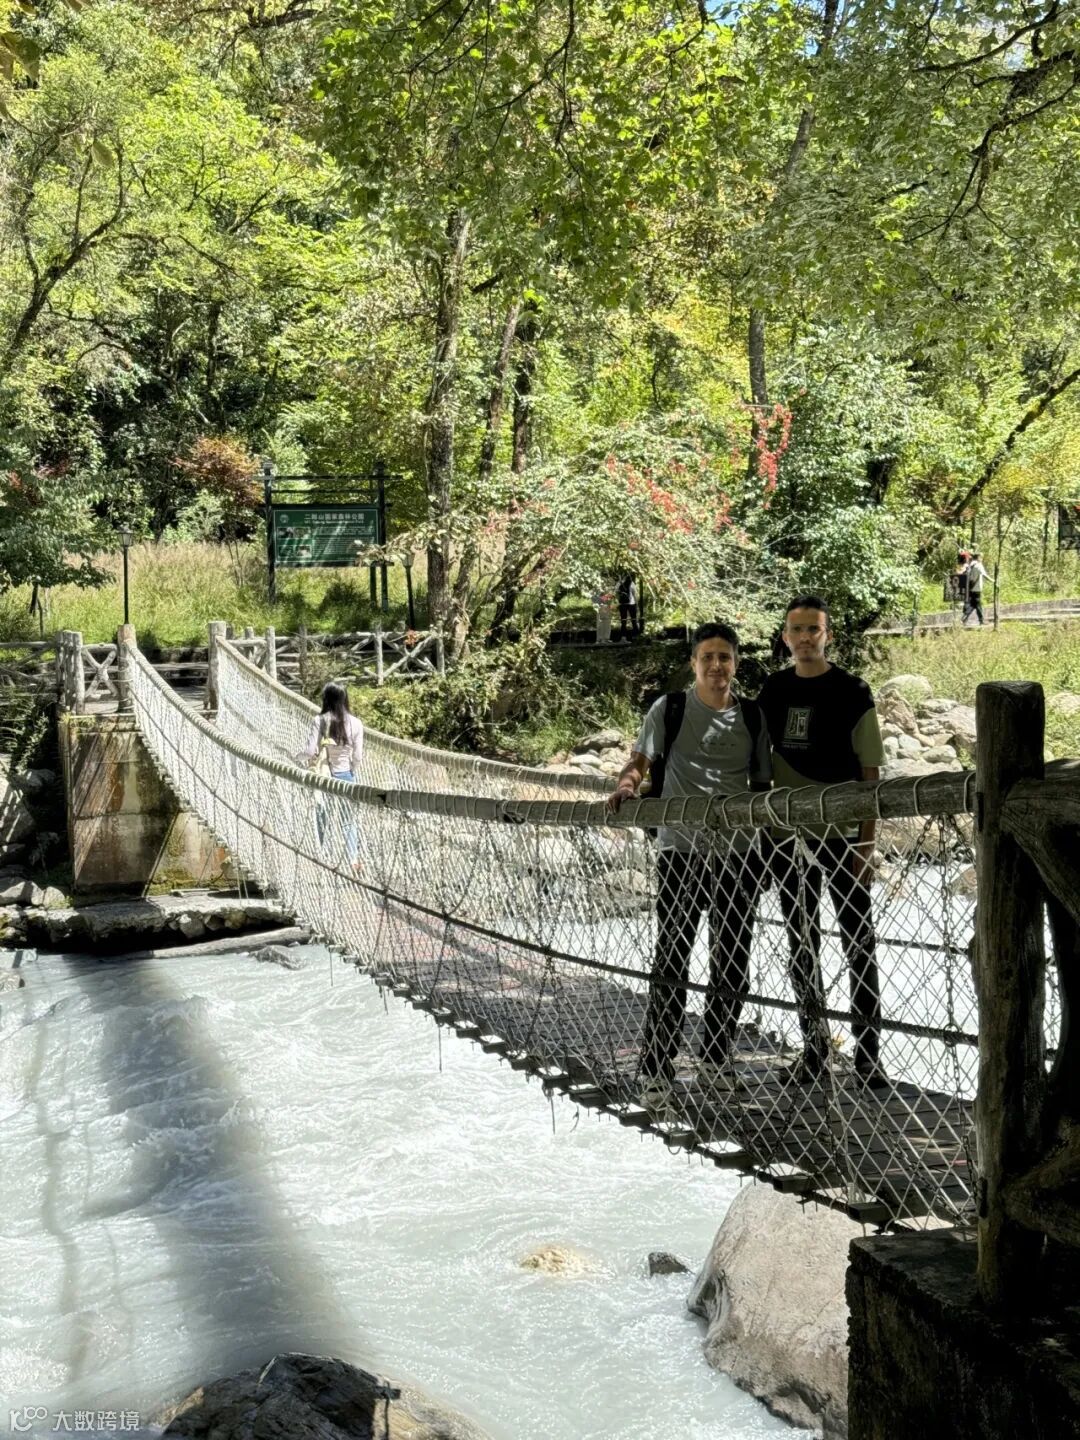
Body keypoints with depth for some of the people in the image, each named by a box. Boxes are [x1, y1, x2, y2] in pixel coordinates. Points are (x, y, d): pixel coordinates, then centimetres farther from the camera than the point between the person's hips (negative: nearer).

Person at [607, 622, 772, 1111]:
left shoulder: (752, 717, 11)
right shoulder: (670, 709, 2)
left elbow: (761, 784, 16)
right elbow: (641, 759, -2)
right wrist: (626, 783, -24)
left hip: (738, 852, 4)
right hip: (682, 851, -4)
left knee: (733, 963, 11)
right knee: (671, 961, -6)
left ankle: (715, 1060, 27)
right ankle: (656, 1071, 1)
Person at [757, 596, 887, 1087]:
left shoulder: (852, 692, -5)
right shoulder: (773, 689, 7)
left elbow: (870, 773, -6)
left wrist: (867, 842, -11)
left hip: (841, 835, -4)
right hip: (787, 836, 4)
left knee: (858, 944, 0)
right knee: (801, 945, 11)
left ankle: (867, 1051, 10)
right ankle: (813, 1047, 22)